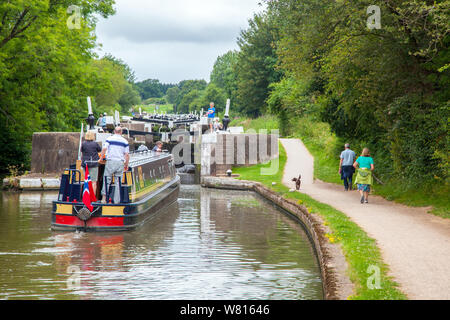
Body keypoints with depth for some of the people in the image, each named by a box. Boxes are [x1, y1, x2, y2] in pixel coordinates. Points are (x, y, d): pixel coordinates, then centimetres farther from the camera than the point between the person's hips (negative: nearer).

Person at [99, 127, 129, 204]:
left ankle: (104, 197, -3)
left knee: (107, 180, 7)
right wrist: (126, 165, 11)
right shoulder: (125, 141, 6)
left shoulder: (109, 139, 2)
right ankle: (116, 200, 4)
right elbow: (127, 154, 3)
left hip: (110, 161, -1)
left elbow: (104, 149, -9)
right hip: (120, 162, 1)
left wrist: (101, 158, 1)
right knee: (118, 182, 5)